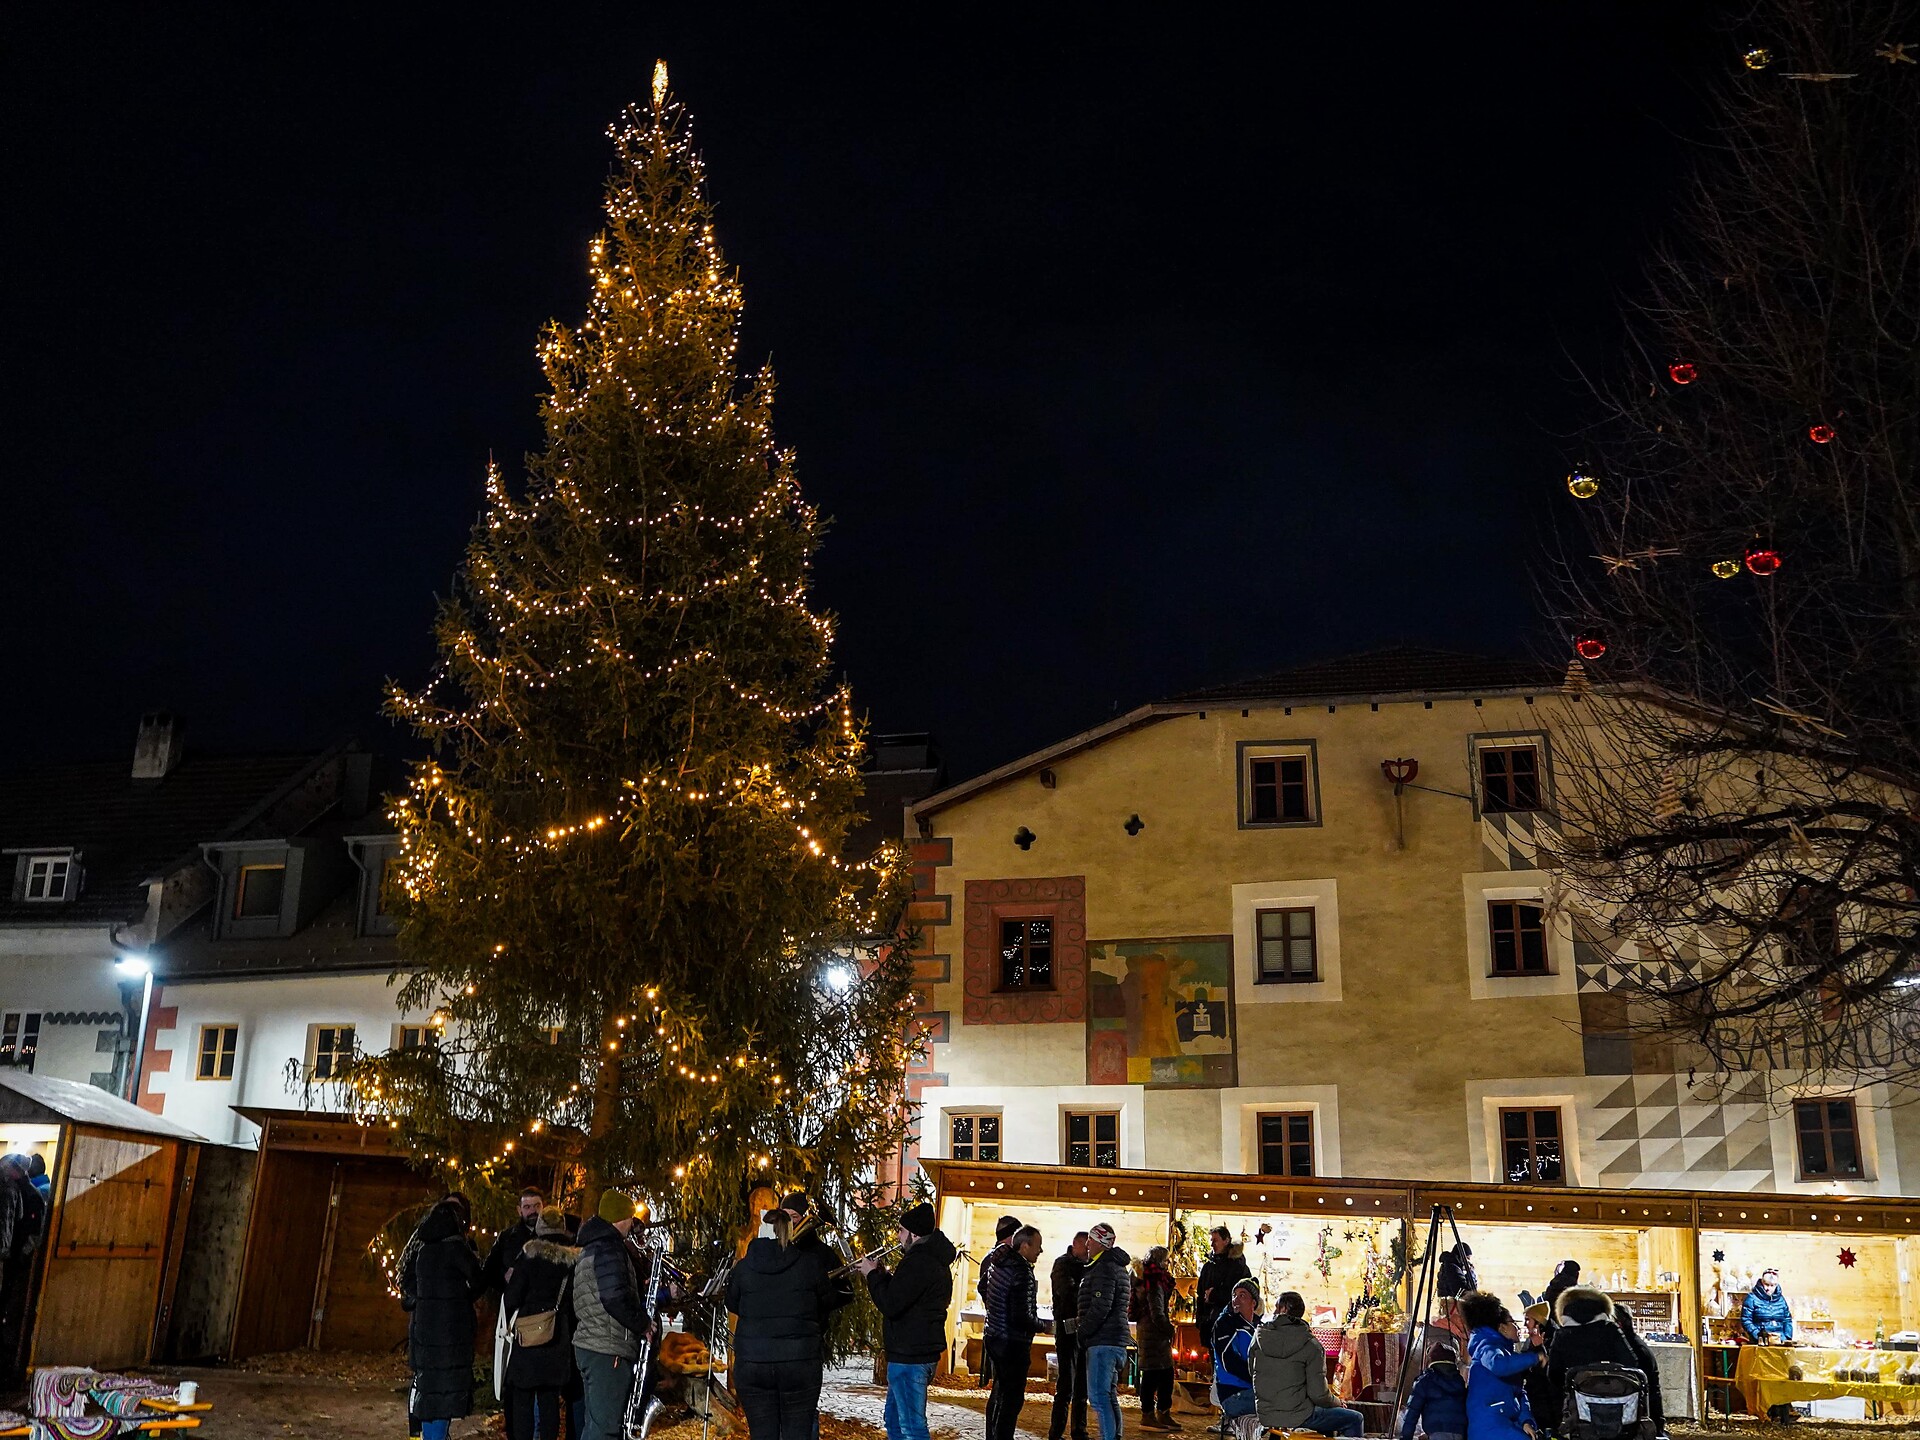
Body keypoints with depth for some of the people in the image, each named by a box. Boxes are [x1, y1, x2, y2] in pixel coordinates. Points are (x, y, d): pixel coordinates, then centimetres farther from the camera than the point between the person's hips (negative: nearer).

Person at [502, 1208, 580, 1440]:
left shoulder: (529, 1256, -9)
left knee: (522, 1397, 4)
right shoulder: (574, 1260, 2)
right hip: (560, 1341, 3)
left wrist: (509, 1281, 9)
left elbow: (511, 1300, -9)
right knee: (550, 1399, 10)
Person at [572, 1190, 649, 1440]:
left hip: (593, 1345, 11)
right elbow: (616, 1298, -26)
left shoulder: (592, 1247, 20)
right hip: (607, 1352, -11)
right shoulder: (609, 1248, -14)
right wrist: (642, 1323, -11)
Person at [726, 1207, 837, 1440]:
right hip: (799, 1361, -1)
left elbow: (732, 1304, 14)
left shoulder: (744, 1267, -1)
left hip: (752, 1362, 1)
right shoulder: (811, 1263, -4)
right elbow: (826, 1303, 7)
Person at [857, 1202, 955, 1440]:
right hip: (923, 1349, 11)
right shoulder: (935, 1259, 15)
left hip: (909, 1355, -11)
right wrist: (883, 1274, 7)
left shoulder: (918, 1263, -20)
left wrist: (873, 1274, -10)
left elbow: (890, 1304, -24)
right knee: (895, 1420, 21)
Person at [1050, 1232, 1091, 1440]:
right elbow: (1068, 1290, -21)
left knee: (1082, 1384, 12)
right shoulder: (1063, 1263, -5)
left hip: (1085, 1329, 7)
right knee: (1066, 1384, -8)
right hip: (1068, 1327, -7)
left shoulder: (1086, 1266, 15)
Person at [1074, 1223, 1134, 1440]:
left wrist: (1081, 1335, -12)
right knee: (1109, 1396, 16)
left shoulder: (1104, 1269, -14)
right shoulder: (1117, 1266, 19)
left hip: (1102, 1342, -11)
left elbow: (1100, 1308, -22)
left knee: (1098, 1396, -11)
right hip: (1116, 1341, 11)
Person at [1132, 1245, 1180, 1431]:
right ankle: (1148, 1416, -1)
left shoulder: (1146, 1281, 16)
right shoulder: (1155, 1284, -16)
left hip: (1156, 1334, 10)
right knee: (1152, 1374, -5)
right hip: (1153, 1334, -10)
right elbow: (1157, 1314, -20)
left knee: (1166, 1374, 12)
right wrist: (1170, 1330, -9)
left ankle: (1164, 1414, 18)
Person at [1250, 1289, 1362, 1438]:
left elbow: (1251, 1371, 9)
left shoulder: (1259, 1335, -1)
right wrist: (1338, 1403, 6)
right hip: (1297, 1418, -6)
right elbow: (1318, 1394, -15)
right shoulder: (1312, 1346, -13)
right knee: (1355, 1420, 11)